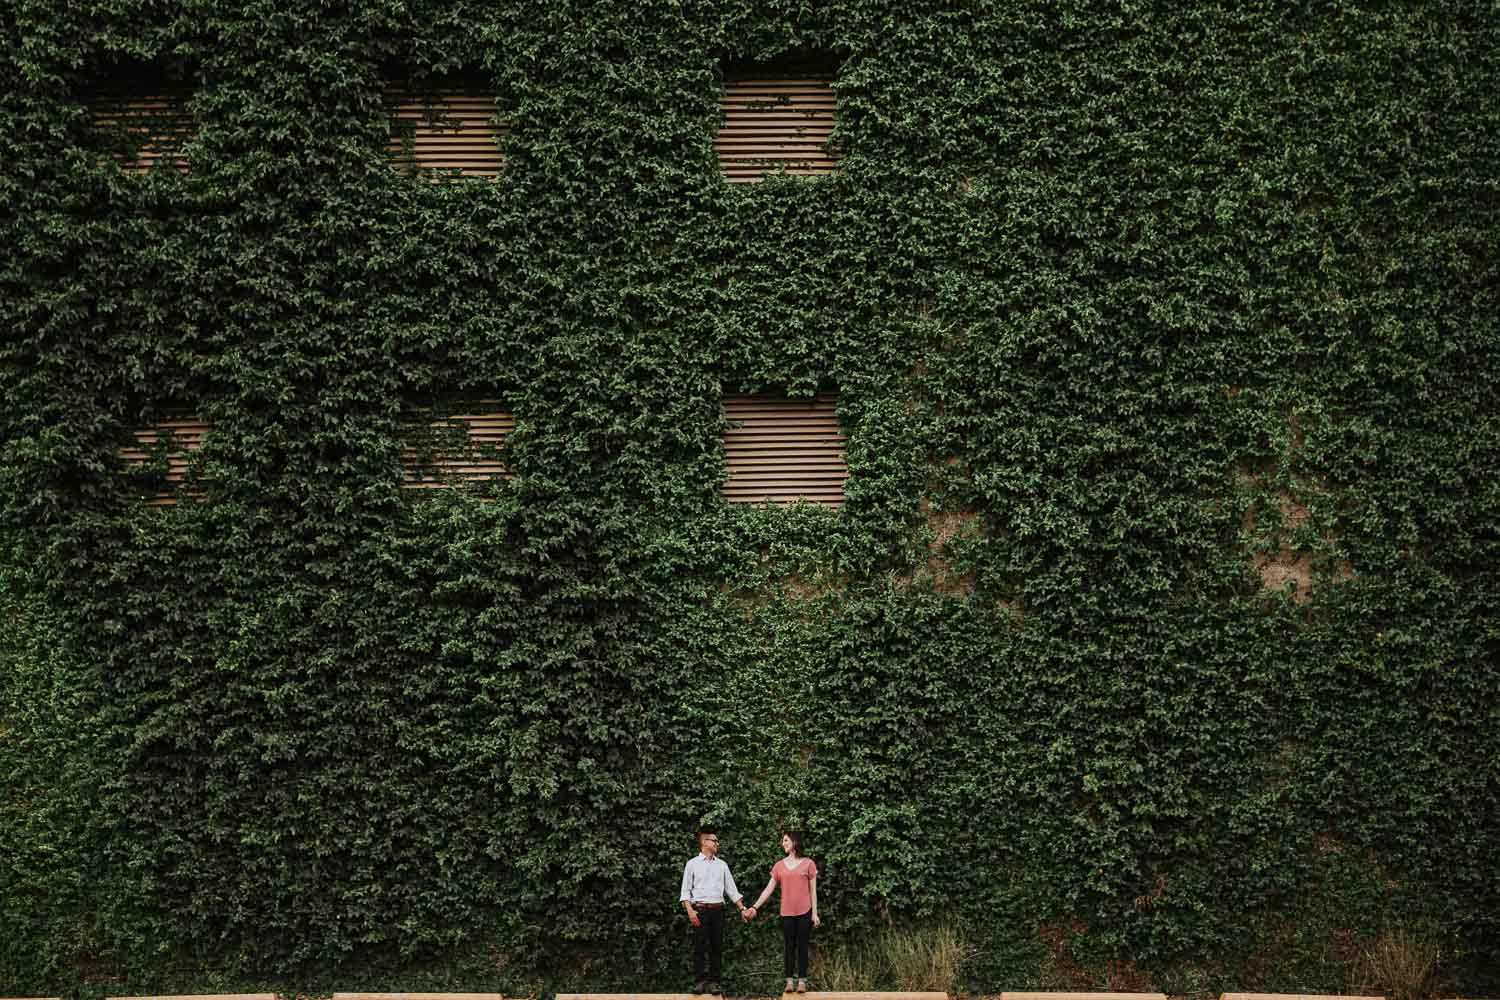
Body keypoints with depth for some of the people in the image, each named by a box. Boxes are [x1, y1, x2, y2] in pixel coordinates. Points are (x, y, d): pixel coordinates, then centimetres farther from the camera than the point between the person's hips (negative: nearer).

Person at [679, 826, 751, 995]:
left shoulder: (722, 865, 13)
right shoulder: (692, 864, 3)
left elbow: (731, 889, 14)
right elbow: (686, 890, 0)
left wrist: (742, 909, 6)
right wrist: (690, 910, -13)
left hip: (717, 909, 3)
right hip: (700, 910, -3)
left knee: (717, 947, 3)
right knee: (699, 947, -3)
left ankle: (713, 982, 8)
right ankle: (699, 981, 2)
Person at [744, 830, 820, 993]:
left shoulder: (808, 864, -1)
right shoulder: (779, 865, 5)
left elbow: (813, 891, 1)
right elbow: (769, 889, 6)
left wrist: (815, 913, -2)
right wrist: (755, 907, 0)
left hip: (804, 912, -2)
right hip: (787, 913, 2)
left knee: (802, 946, 2)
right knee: (788, 947, 5)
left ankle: (802, 981, 5)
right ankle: (790, 980, 9)